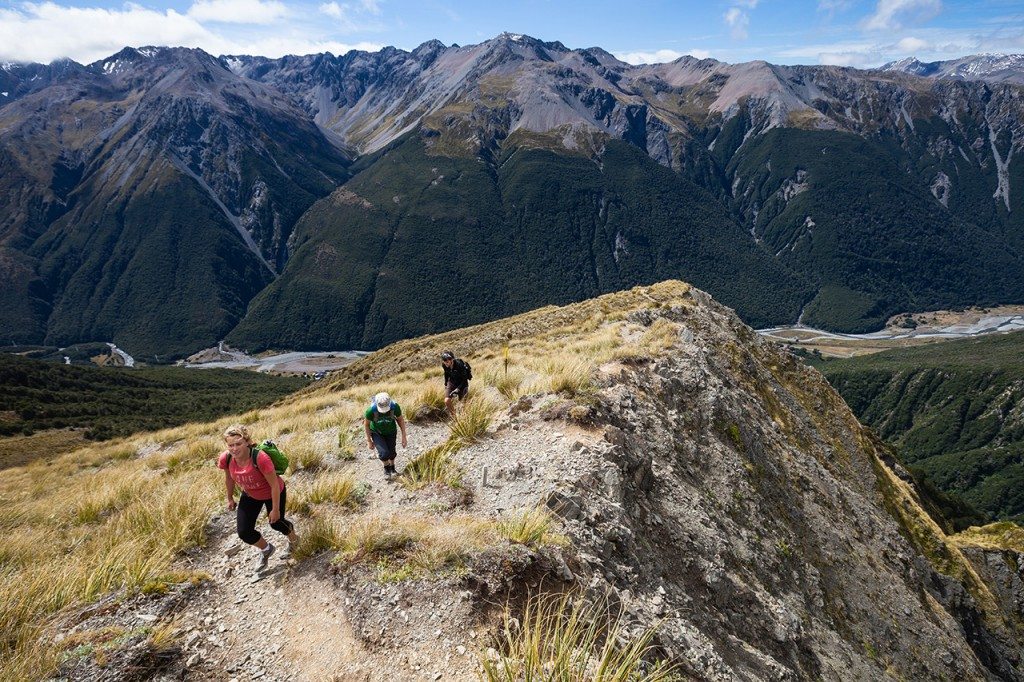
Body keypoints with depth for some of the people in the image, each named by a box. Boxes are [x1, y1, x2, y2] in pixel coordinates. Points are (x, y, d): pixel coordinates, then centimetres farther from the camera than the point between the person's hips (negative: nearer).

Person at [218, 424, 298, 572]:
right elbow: (229, 479, -2)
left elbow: (275, 485, -28)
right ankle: (266, 550, 33)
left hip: (273, 494, -4)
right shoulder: (225, 459, -27)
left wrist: (275, 509, -19)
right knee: (244, 532, -1)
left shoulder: (260, 458, -42)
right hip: (250, 496, 4)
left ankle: (293, 538, 57)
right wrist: (230, 499, 11)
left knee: (276, 522, 19)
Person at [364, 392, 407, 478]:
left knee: (392, 452, 12)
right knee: (384, 453, -16)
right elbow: (366, 424, -15)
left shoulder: (395, 407, -32)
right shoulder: (371, 410, -35)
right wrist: (369, 441, -7)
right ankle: (386, 467, 18)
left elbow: (400, 420, -11)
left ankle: (392, 468, 45)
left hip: (391, 432, 2)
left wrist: (404, 436, -9)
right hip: (376, 433, -2)